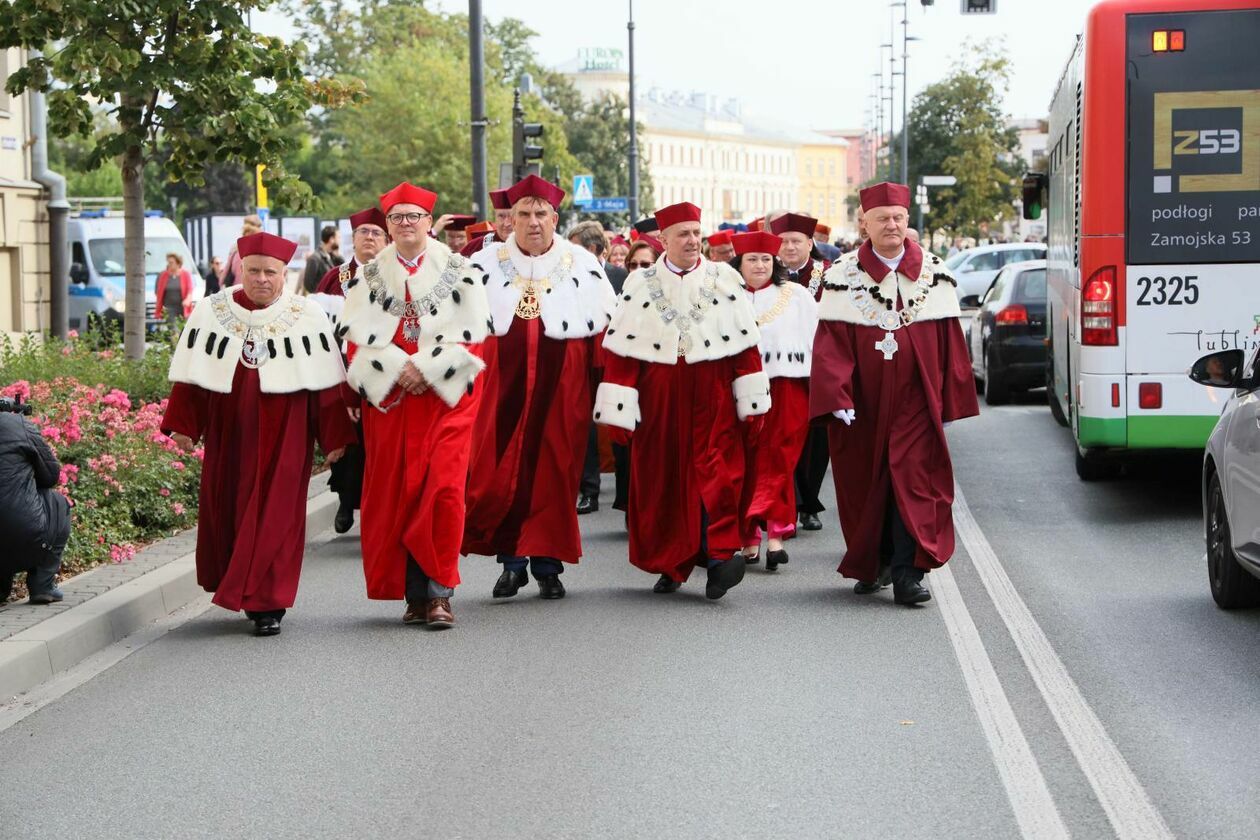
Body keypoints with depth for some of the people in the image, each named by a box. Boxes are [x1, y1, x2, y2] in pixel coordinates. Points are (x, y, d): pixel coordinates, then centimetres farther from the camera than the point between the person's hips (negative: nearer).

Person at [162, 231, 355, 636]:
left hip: (282, 439, -2)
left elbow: (325, 384, 0)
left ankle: (267, 603, -2)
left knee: (274, 516, -5)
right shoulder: (211, 312, 5)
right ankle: (238, 589, 24)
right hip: (228, 437, 3)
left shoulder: (306, 317, 1)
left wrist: (334, 436, -3)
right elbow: (192, 374, 6)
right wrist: (183, 425, 1)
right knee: (226, 510, 8)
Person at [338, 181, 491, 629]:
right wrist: (398, 368, -12)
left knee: (442, 487, -13)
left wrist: (427, 369, -12)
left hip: (446, 395, -2)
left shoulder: (458, 272, 6)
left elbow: (470, 336, -1)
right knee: (396, 494, 0)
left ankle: (439, 592, -10)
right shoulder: (368, 277, 11)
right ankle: (413, 593, 8)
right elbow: (357, 339, 3)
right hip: (388, 399, 2)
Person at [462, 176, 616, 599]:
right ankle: (511, 560, 7)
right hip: (501, 388, 0)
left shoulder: (583, 265, 6)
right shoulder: (486, 265, 6)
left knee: (554, 473, 2)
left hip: (561, 390, 0)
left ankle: (548, 564, 11)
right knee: (498, 474, -4)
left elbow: (608, 326, 7)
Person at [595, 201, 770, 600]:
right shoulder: (640, 285, 6)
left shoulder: (725, 279, 8)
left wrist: (752, 401, 1)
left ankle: (718, 555, -20)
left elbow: (746, 345, 6)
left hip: (712, 400, -1)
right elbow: (621, 350, 2)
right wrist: (619, 411, -5)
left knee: (715, 474, -13)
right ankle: (670, 563, 16)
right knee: (661, 481, 4)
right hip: (659, 402, 1)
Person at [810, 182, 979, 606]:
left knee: (914, 479, -9)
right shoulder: (843, 276, 0)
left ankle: (908, 573, -10)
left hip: (915, 400, 0)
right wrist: (836, 398, -15)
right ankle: (873, 565, 25)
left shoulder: (934, 273, 4)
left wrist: (952, 399, 4)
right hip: (863, 404, 0)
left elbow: (950, 343, 6)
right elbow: (831, 344, -5)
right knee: (865, 483, 8)